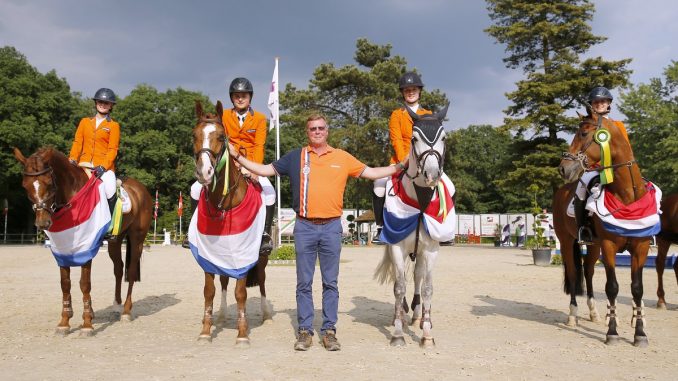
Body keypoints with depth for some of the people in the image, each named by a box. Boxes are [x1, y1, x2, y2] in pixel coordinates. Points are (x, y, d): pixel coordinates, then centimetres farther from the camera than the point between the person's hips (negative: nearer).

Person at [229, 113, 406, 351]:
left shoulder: (342, 157, 8)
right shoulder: (296, 157, 8)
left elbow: (370, 173, 11)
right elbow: (265, 170, 9)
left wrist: (400, 167, 5)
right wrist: (237, 157, 3)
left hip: (331, 227, 0)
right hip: (304, 227, 0)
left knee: (330, 282, 6)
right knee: (304, 283, 5)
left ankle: (329, 330, 15)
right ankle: (305, 330, 14)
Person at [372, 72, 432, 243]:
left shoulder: (428, 115, 14)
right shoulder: (396, 115, 8)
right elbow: (396, 140, -4)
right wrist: (404, 163, -18)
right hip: (400, 162, -2)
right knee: (379, 187, -27)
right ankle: (381, 226, -10)